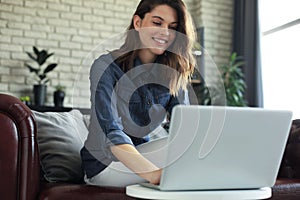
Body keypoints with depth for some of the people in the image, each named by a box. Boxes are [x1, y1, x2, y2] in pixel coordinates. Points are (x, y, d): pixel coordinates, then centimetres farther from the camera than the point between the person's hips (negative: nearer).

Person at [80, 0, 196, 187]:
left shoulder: (173, 73, 0)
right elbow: (111, 132, -29)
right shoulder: (107, 67, -17)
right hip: (105, 164, -5)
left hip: (143, 152, 6)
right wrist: (153, 174, -45)